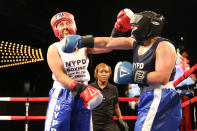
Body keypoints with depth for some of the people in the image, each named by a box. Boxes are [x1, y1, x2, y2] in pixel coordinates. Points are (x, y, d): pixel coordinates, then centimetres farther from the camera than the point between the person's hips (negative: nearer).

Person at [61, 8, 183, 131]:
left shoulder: (164, 46, -12)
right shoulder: (137, 43, 12)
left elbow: (162, 77, -22)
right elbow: (108, 42, 16)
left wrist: (132, 75, -16)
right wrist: (82, 41, 16)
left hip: (159, 98, -8)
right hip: (148, 98, 8)